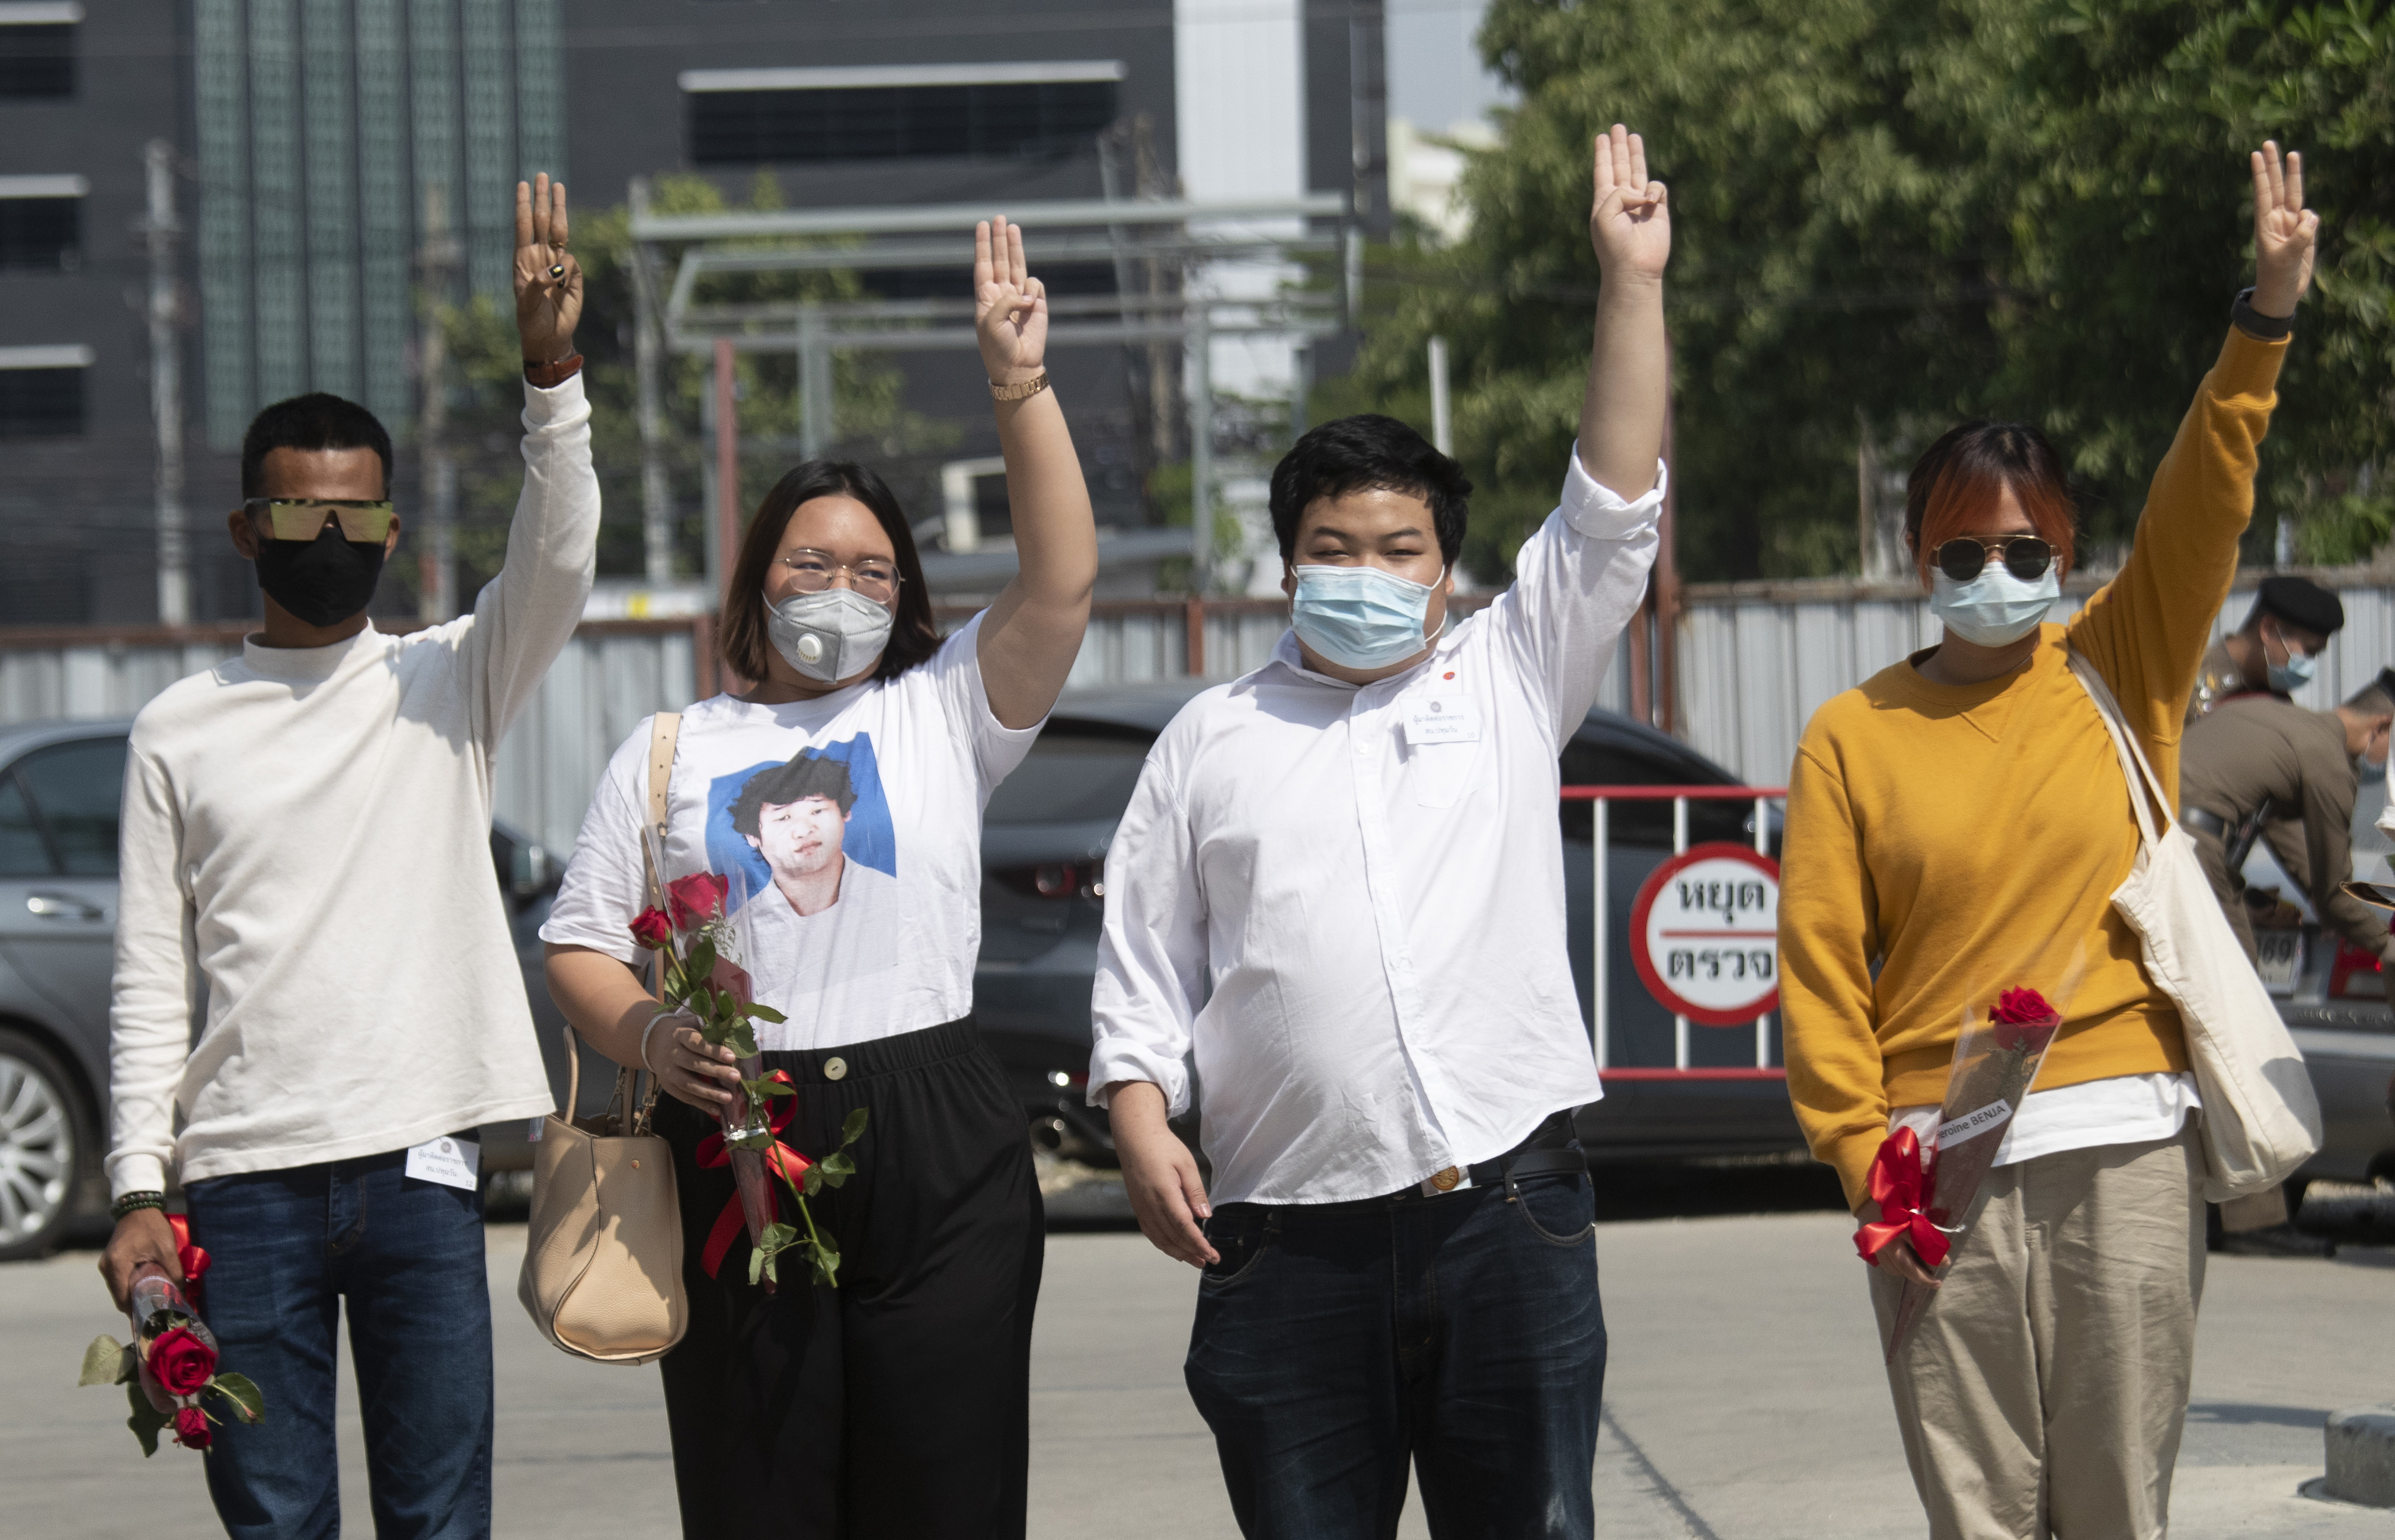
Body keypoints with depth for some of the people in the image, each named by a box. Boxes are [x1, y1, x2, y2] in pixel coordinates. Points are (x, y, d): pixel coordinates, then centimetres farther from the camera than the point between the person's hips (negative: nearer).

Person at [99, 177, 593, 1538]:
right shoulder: (181, 731, 10)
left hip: (417, 1168, 0)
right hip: (246, 1181, 0)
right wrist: (139, 1189, -1)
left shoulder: (448, 682, 9)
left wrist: (553, 376, -24)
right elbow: (151, 983, 8)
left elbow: (559, 565, -10)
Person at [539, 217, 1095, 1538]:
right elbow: (577, 946, 12)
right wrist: (648, 1038, -9)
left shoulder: (944, 713, 11)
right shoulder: (668, 753, 14)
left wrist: (1019, 386, -10)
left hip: (936, 1156, -1)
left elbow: (1062, 583, -3)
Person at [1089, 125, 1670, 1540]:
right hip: (1294, 1243, 0)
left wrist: (1632, 282, -1)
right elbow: (1144, 969, 13)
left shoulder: (1508, 682, 14)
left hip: (1508, 1214, 0)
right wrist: (1145, 1132, -3)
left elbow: (1613, 512, 5)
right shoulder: (1211, 743, 15)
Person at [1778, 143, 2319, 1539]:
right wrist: (1861, 1150, -6)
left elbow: (2203, 507, -4)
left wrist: (2267, 321, -17)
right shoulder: (1853, 738, 6)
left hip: (2124, 1146, 0)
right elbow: (1820, 962, 4)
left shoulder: (2119, 674, 8)